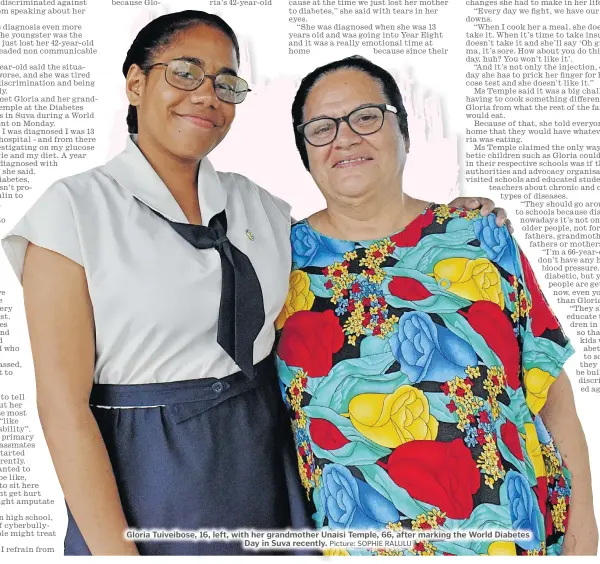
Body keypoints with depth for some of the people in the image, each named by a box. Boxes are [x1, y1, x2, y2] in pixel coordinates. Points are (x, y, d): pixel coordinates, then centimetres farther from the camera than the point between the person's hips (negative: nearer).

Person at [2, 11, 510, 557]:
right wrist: (116, 551, -15)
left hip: (267, 465, 5)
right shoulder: (75, 208, -9)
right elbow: (64, 405, -13)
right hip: (146, 479, -4)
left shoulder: (258, 204, 4)